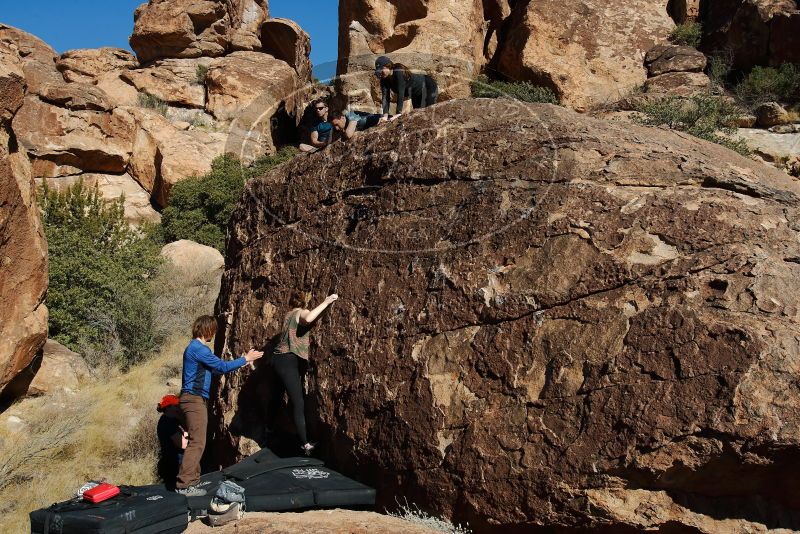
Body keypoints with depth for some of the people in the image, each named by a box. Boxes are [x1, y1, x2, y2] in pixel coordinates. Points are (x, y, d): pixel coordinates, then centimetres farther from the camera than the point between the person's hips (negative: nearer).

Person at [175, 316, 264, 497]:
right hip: (194, 399, -10)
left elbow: (217, 369, 24)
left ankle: (192, 481, 15)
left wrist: (240, 361, 24)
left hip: (195, 400, 10)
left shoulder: (195, 348, 18)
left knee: (196, 442, 12)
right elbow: (222, 367, -12)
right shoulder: (198, 348, -15)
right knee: (197, 443, -10)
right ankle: (184, 485, -10)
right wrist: (246, 359, -2)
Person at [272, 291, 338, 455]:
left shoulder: (288, 315, 20)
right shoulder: (302, 313, -3)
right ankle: (305, 443, -13)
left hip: (278, 358, 9)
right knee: (298, 403, -11)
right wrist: (326, 302, -22)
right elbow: (308, 319, -27)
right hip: (288, 361, -9)